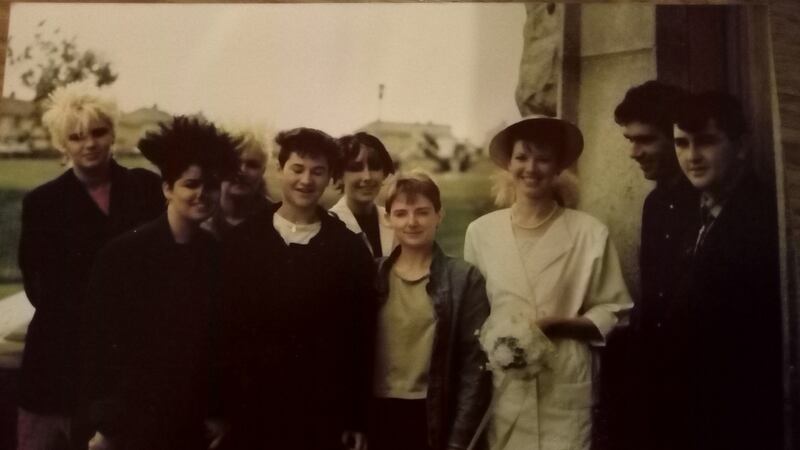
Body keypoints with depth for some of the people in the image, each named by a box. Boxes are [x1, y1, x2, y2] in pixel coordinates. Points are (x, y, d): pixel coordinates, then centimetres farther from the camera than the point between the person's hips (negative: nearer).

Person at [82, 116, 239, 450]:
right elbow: (98, 339, -8)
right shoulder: (123, 253, -9)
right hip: (134, 419, -3)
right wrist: (103, 423, -8)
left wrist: (217, 413, 4)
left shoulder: (218, 255, 1)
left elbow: (220, 338, 3)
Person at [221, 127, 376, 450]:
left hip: (323, 416, 0)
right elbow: (224, 325, 3)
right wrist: (220, 410, 1)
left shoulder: (350, 249, 0)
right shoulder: (242, 240, 2)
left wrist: (357, 419, 1)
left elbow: (362, 338, 1)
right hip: (250, 411, 1)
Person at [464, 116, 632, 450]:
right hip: (499, 388, 2)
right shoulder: (480, 231, 1)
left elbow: (611, 314, 1)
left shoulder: (591, 232, -4)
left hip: (565, 391, -1)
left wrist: (558, 324, -13)